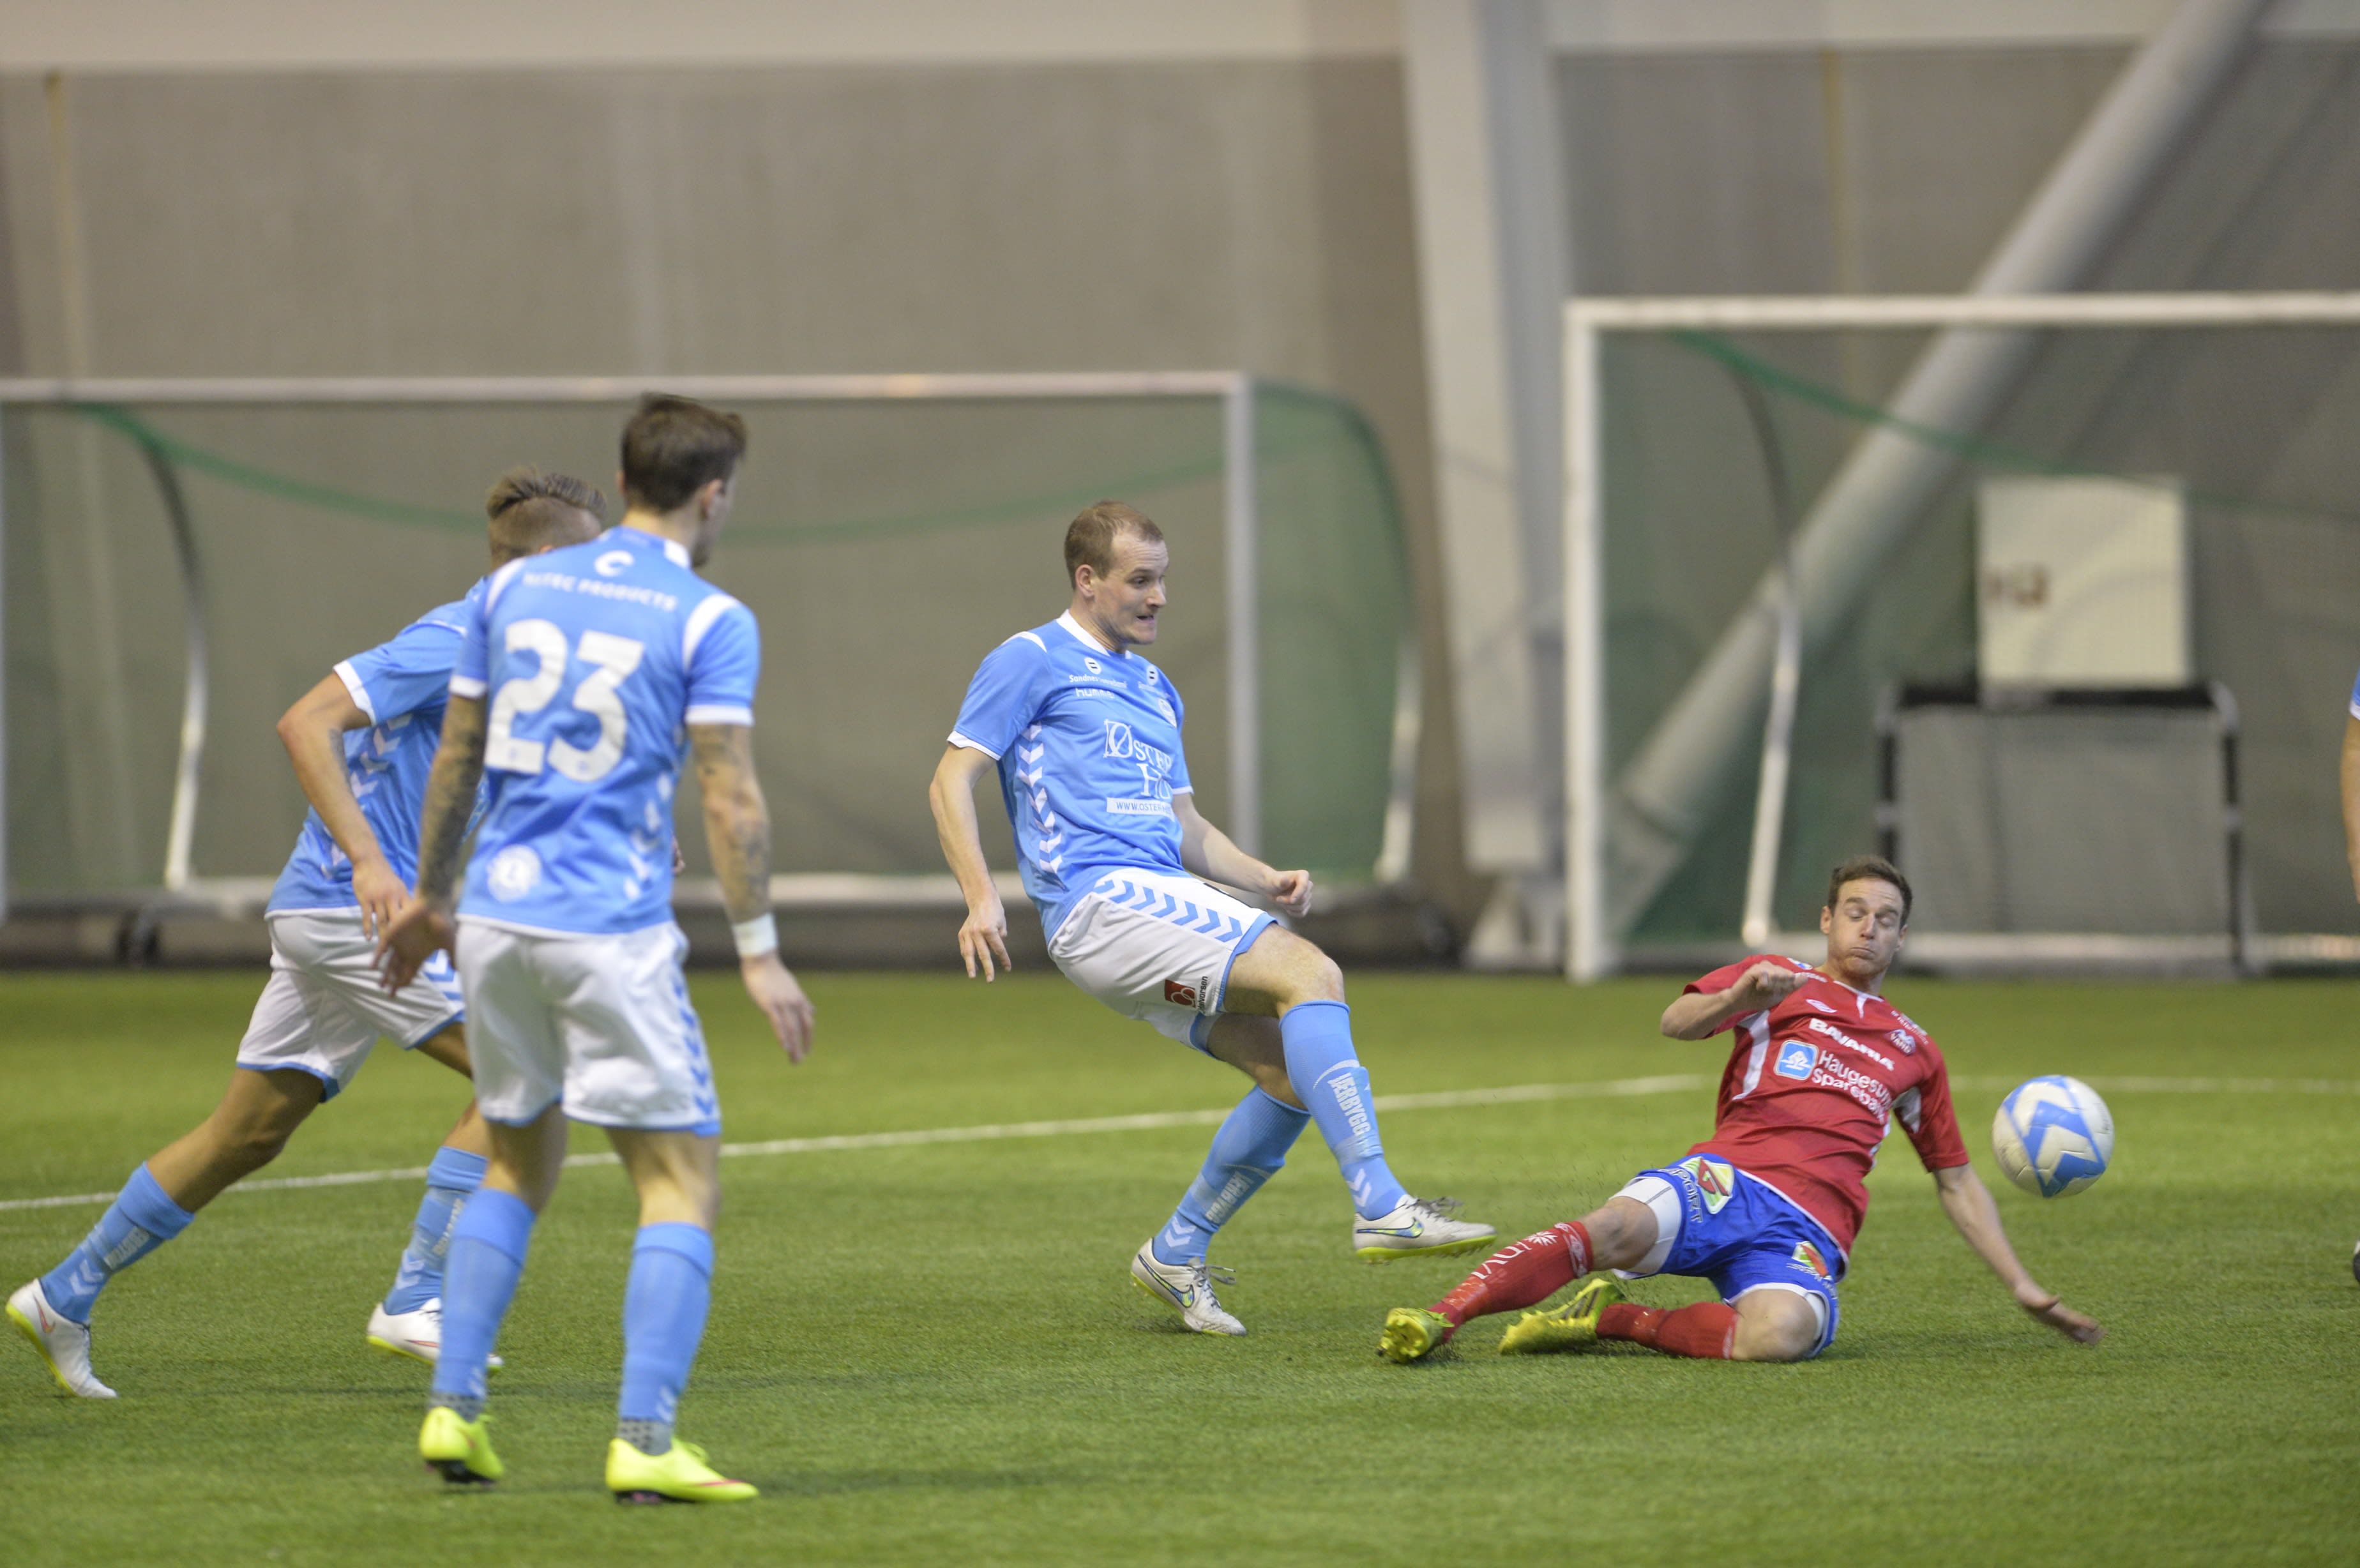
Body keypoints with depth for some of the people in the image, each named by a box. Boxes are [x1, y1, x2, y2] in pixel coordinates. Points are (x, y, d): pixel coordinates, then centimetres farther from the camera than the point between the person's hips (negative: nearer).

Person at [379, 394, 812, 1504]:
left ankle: (452, 1409, 12)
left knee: (518, 1163, 21)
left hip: (498, 915, 6)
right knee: (681, 1181, 0)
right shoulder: (710, 622, -5)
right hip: (612, 932, -5)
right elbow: (730, 799, -10)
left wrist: (430, 895, 25)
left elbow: (456, 757, 14)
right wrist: (758, 951, -5)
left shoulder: (513, 589, 9)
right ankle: (644, 1438, -12)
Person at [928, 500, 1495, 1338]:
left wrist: (1267, 881, 11)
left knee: (1295, 1074, -3)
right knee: (1311, 973, -23)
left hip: (1163, 906, 9)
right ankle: (1380, 1208, -31)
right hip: (1100, 899, -9)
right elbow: (953, 779, -4)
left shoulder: (1156, 691, 26)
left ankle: (1175, 1256, 11)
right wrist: (982, 895, -18)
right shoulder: (1032, 663, 2)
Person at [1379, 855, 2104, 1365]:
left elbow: (1957, 1181, 34)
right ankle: (1439, 1318, -43)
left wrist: (2022, 1287, 25)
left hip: (1810, 1228, 1)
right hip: (1729, 1180, -1)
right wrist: (1740, 1000, -22)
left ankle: (1612, 1319, -20)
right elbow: (1677, 1023, 1)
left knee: (1778, 1335, -37)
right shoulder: (1778, 981, 21)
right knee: (1618, 1226, -37)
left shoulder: (1915, 1051, 30)